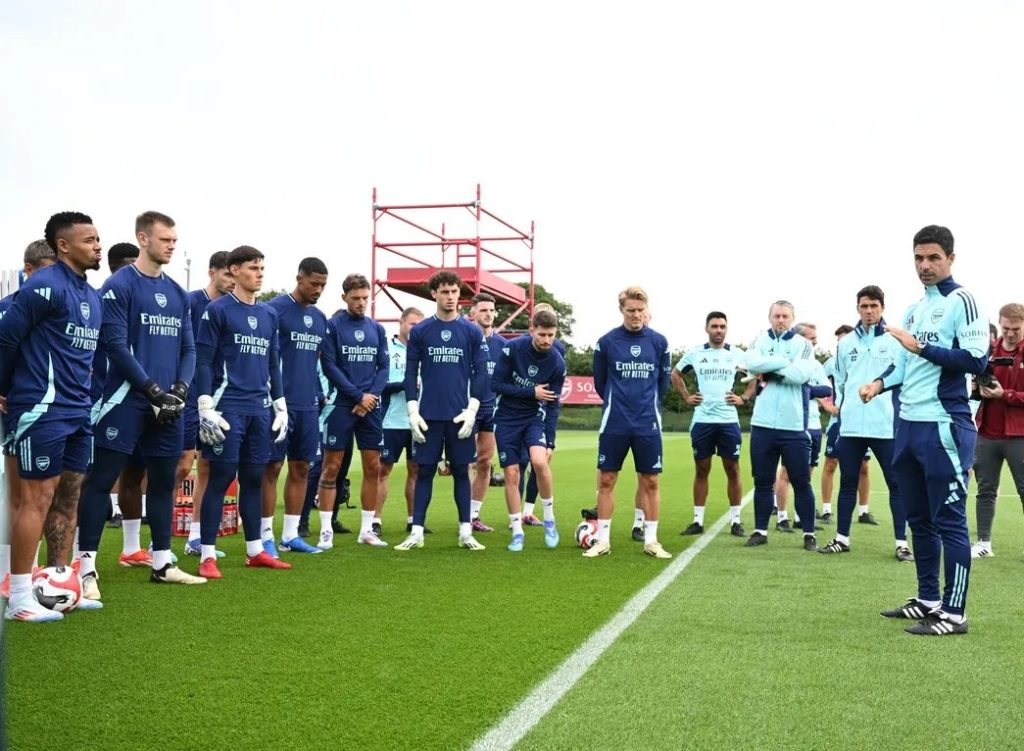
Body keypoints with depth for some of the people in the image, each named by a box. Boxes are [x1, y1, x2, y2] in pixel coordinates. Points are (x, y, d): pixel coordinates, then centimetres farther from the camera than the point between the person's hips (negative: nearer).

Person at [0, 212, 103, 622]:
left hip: (77, 412, 8)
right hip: (43, 410, -8)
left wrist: (82, 393, 15)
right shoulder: (45, 287, -13)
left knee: (69, 499, 12)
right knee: (36, 498, -4)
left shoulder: (92, 296, 14)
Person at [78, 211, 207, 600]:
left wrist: (180, 388, -3)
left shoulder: (178, 293, 14)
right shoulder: (118, 286, -6)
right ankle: (87, 566, -1)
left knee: (163, 481, 11)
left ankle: (162, 564, 21)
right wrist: (153, 389, -15)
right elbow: (115, 344, -13)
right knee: (102, 479, -4)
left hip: (168, 403, 7)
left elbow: (188, 348, 14)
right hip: (127, 400, -7)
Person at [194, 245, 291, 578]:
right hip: (229, 407, -6)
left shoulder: (269, 315, 15)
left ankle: (255, 551, 19)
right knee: (220, 479, -4)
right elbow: (203, 362, -7)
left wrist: (280, 406, 15)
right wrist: (205, 407, -14)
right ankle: (207, 556, 2)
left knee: (254, 479, 11)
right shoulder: (217, 310, -4)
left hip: (260, 410, 6)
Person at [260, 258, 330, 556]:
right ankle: (265, 536, 5)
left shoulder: (320, 318, 13)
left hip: (308, 405, 7)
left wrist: (318, 394, 13)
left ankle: (291, 534, 17)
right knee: (272, 467, -2)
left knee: (301, 468, 9)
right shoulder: (275, 308, -7)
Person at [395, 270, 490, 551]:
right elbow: (410, 373, 4)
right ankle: (416, 532, 8)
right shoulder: (419, 331, 4)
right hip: (428, 415, 0)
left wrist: (472, 409, -6)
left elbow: (481, 373, 3)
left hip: (460, 415, 0)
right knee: (424, 471, 3)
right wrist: (412, 411, -4)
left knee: (461, 471, 6)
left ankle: (465, 532, 12)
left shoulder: (472, 332, 4)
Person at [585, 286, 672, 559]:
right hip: (614, 424, -1)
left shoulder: (659, 342, 1)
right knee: (606, 480, 2)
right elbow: (600, 382, 9)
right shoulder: (606, 342, -3)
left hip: (648, 424, 1)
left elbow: (663, 382, 12)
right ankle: (603, 540, 12)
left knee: (650, 482, 5)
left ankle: (651, 540, 15)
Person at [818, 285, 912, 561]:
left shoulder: (896, 341, 0)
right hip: (850, 426, 3)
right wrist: (835, 418, 13)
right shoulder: (846, 343, 11)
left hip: (887, 426, -3)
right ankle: (842, 538, 20)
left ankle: (902, 543, 8)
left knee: (896, 484, 1)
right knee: (848, 484, 10)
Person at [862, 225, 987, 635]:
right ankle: (928, 600, 25)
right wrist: (880, 383, 8)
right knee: (919, 518, 15)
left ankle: (954, 613, 1)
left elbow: (977, 360, -18)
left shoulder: (962, 301, -8)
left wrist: (922, 346, -19)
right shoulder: (914, 309, 17)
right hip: (908, 425, 9)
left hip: (944, 427, -9)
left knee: (948, 520, -4)